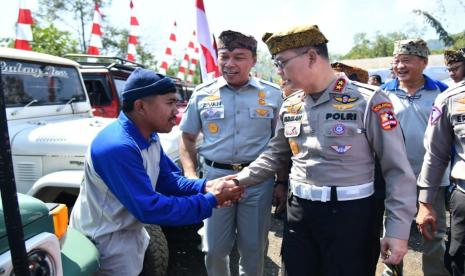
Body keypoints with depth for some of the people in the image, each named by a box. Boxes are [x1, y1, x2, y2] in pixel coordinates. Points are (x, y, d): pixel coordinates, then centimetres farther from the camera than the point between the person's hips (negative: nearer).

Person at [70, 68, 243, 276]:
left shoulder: (149, 136, -3)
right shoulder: (117, 148, -33)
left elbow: (167, 180, 1)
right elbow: (149, 209, -33)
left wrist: (205, 186, -17)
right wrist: (211, 200, -28)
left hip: (130, 231, 8)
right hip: (104, 241, -8)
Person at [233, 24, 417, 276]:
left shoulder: (368, 101, -13)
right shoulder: (289, 107, 4)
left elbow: (397, 169, -10)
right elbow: (274, 156, 15)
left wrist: (398, 229, -12)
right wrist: (238, 181, 5)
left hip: (350, 214, -5)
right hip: (299, 211, 5)